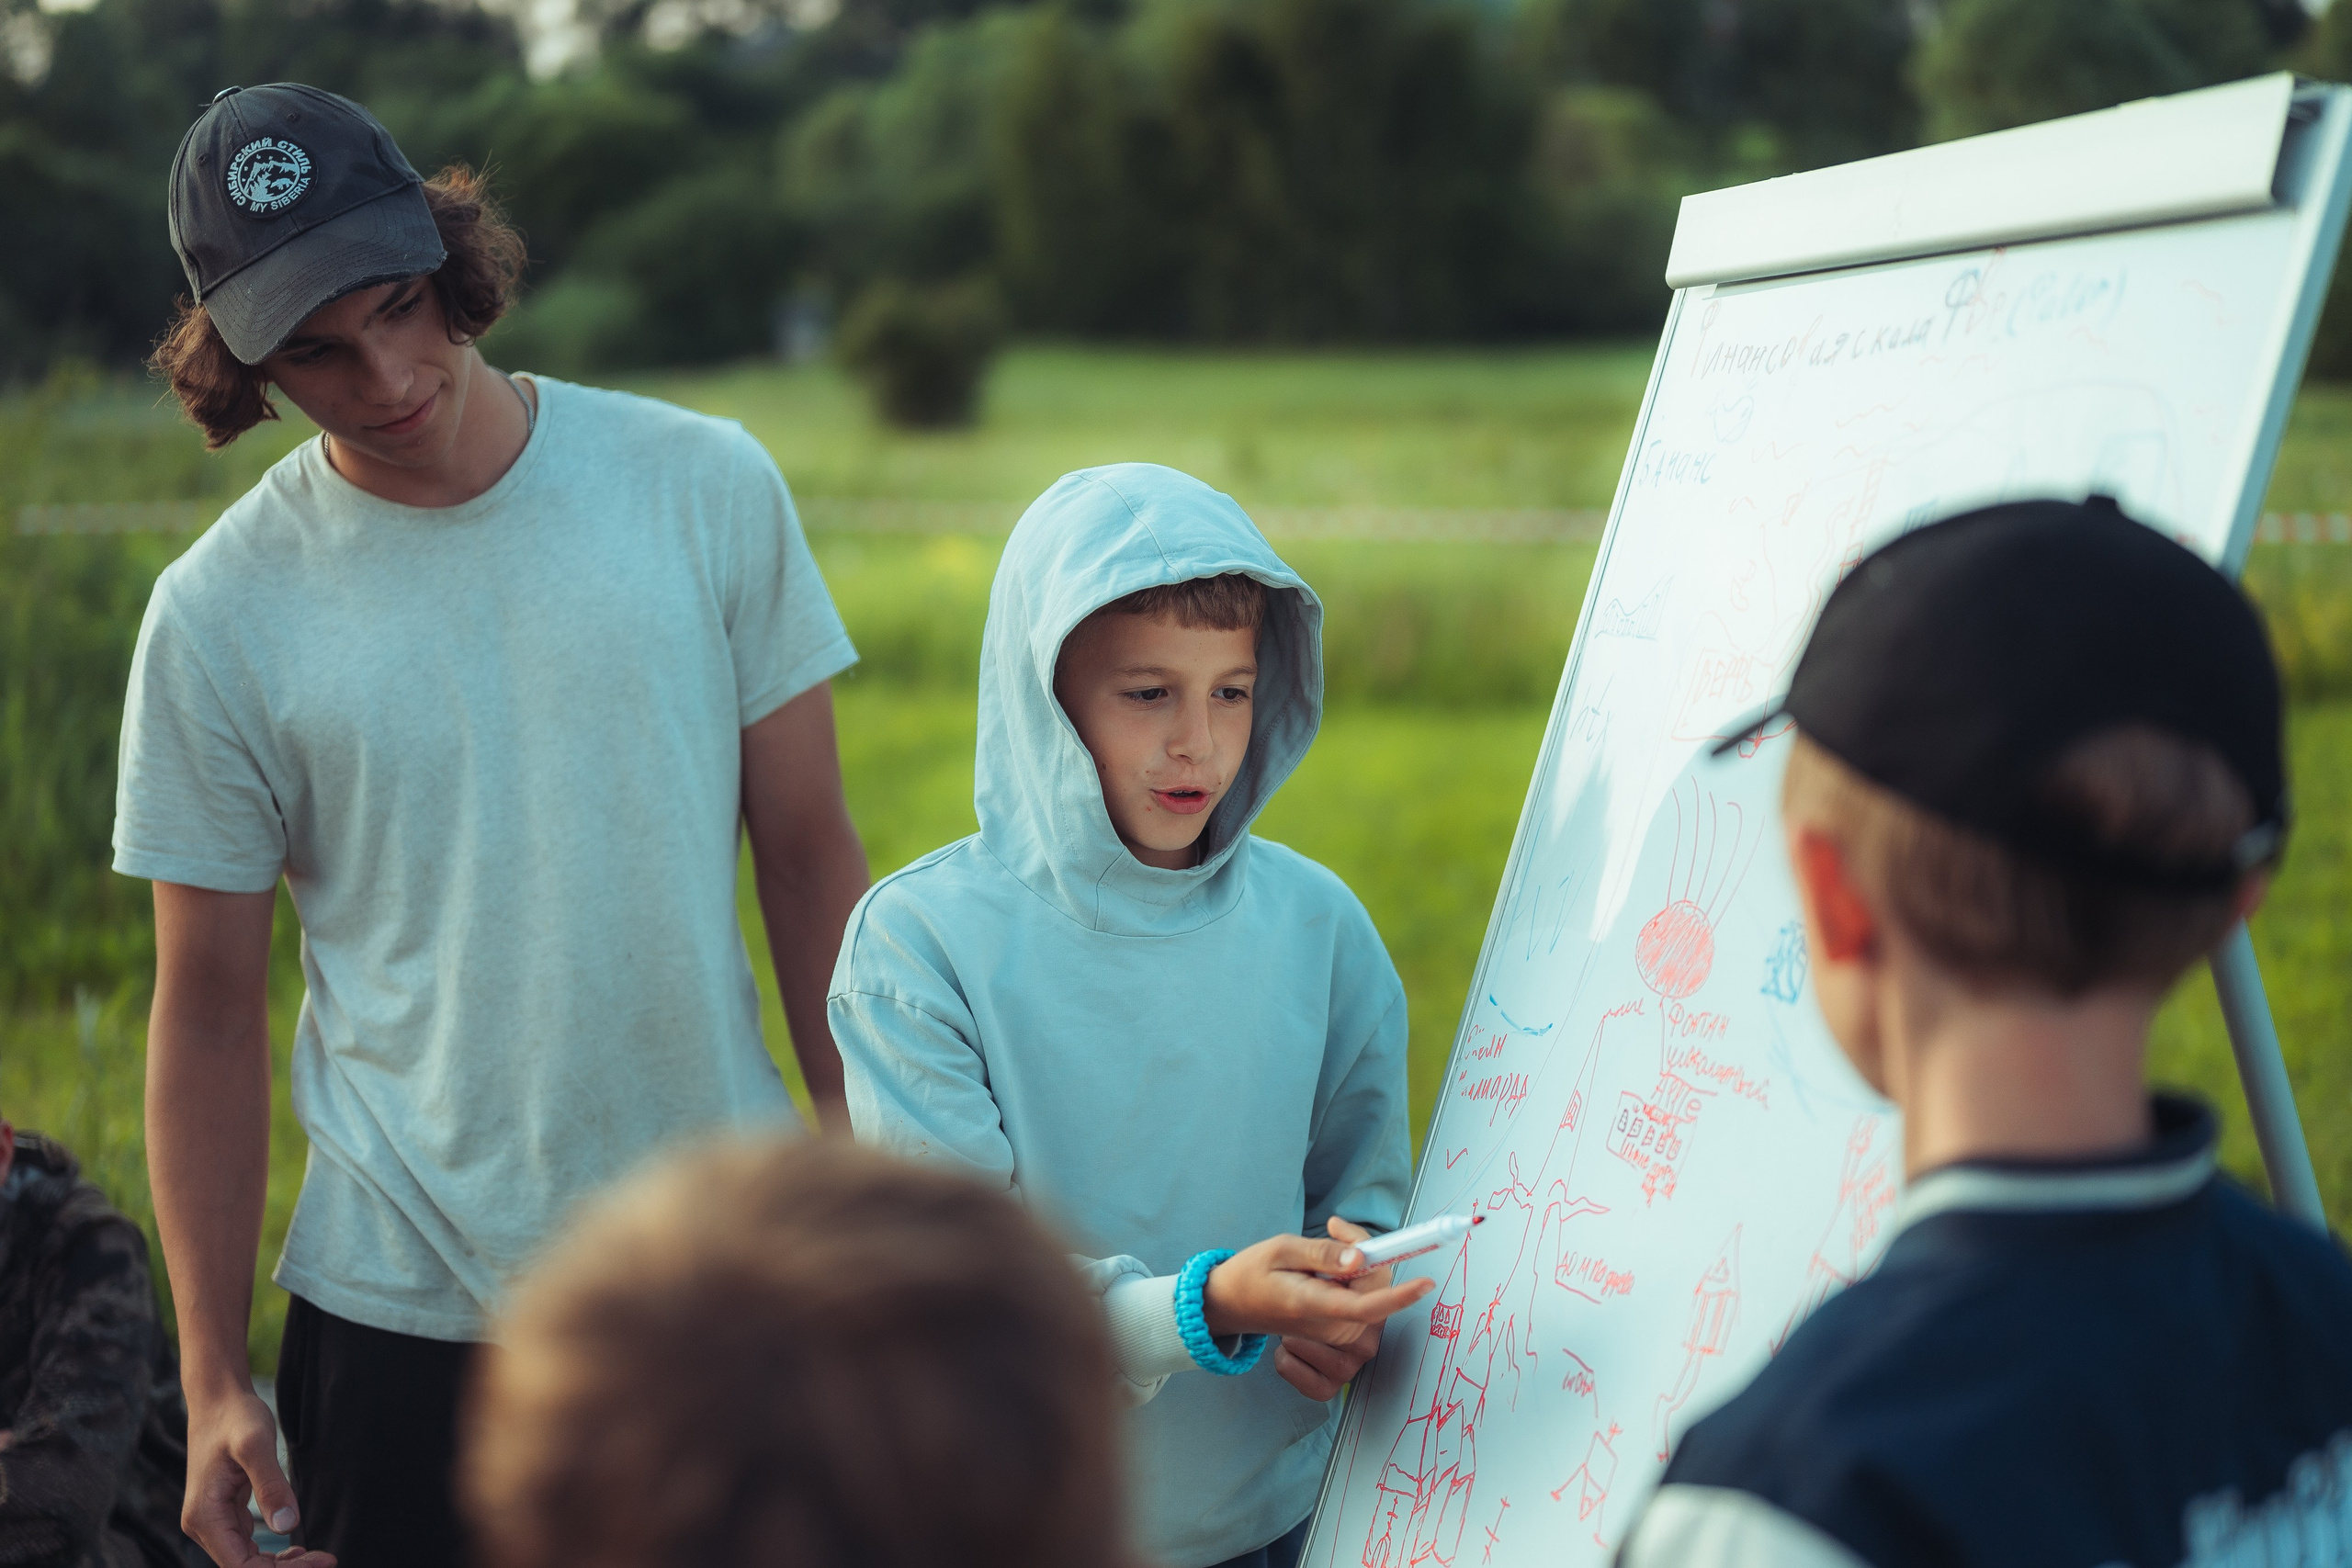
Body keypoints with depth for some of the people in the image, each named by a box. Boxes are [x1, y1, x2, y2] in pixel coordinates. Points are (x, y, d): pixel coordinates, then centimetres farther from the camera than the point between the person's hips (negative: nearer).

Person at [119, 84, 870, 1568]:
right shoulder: (222, 613, -6)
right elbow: (211, 1012, 0)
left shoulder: (708, 487, -4)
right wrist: (213, 1377, -2)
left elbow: (811, 854, 2)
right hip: (408, 1302, -1)